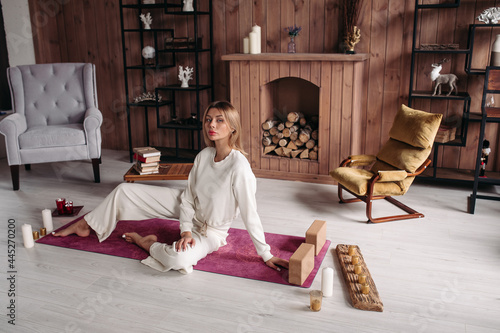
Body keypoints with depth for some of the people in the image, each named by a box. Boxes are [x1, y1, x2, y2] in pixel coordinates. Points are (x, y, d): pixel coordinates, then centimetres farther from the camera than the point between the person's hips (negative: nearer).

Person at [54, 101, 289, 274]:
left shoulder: (239, 167, -32)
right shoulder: (204, 155, -11)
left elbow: (250, 214, -27)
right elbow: (188, 196, -4)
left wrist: (267, 256, -23)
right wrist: (186, 230, -17)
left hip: (211, 231, -6)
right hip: (188, 209, 6)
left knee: (177, 259, -39)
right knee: (125, 190, 4)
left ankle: (146, 242, -3)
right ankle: (85, 226, 27)